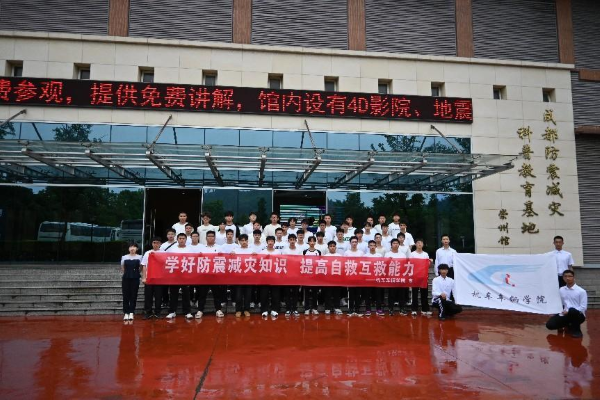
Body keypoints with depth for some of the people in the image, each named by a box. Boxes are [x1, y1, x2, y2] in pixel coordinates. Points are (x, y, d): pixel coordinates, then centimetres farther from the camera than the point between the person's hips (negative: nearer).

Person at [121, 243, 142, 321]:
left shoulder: (139, 257, 2)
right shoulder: (124, 257, 5)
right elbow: (122, 268, 14)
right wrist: (126, 273, 6)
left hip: (135, 278, -1)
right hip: (126, 278, 1)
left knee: (133, 296, 2)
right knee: (126, 296, 2)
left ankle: (131, 313, 9)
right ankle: (126, 313, 8)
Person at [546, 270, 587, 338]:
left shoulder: (581, 291, -7)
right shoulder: (561, 290, 8)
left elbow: (583, 307, -12)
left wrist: (568, 311, -19)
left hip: (578, 315, -4)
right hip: (565, 315, 4)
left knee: (572, 311, -41)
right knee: (550, 324, -14)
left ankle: (576, 330, -12)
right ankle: (569, 325, 15)